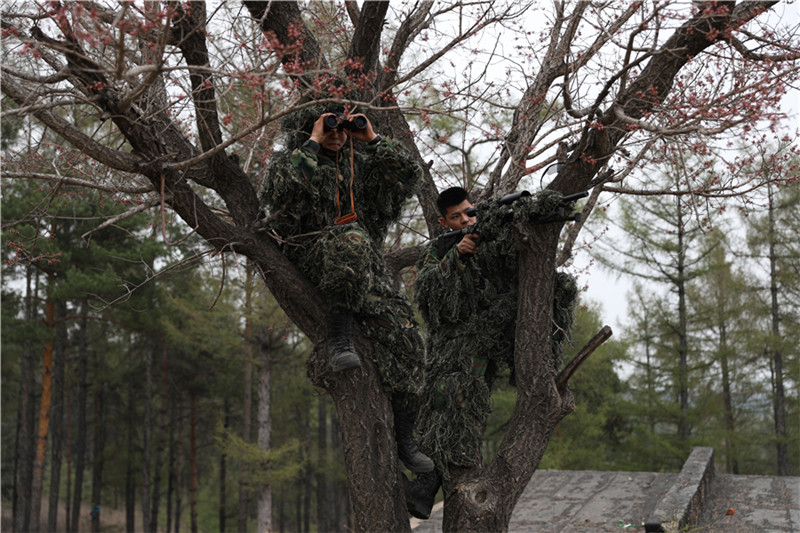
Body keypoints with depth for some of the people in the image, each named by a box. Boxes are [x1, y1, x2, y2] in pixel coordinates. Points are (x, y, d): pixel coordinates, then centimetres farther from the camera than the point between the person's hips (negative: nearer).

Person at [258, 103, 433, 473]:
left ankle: (404, 438, -1)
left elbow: (409, 173, 11)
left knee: (402, 334, -10)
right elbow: (286, 184, -20)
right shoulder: (290, 160, 5)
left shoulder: (358, 163, 19)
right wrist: (313, 142, -11)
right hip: (312, 258, -5)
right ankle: (338, 341, -33)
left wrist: (372, 139, 7)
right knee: (351, 241, -40)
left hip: (364, 268, 5)